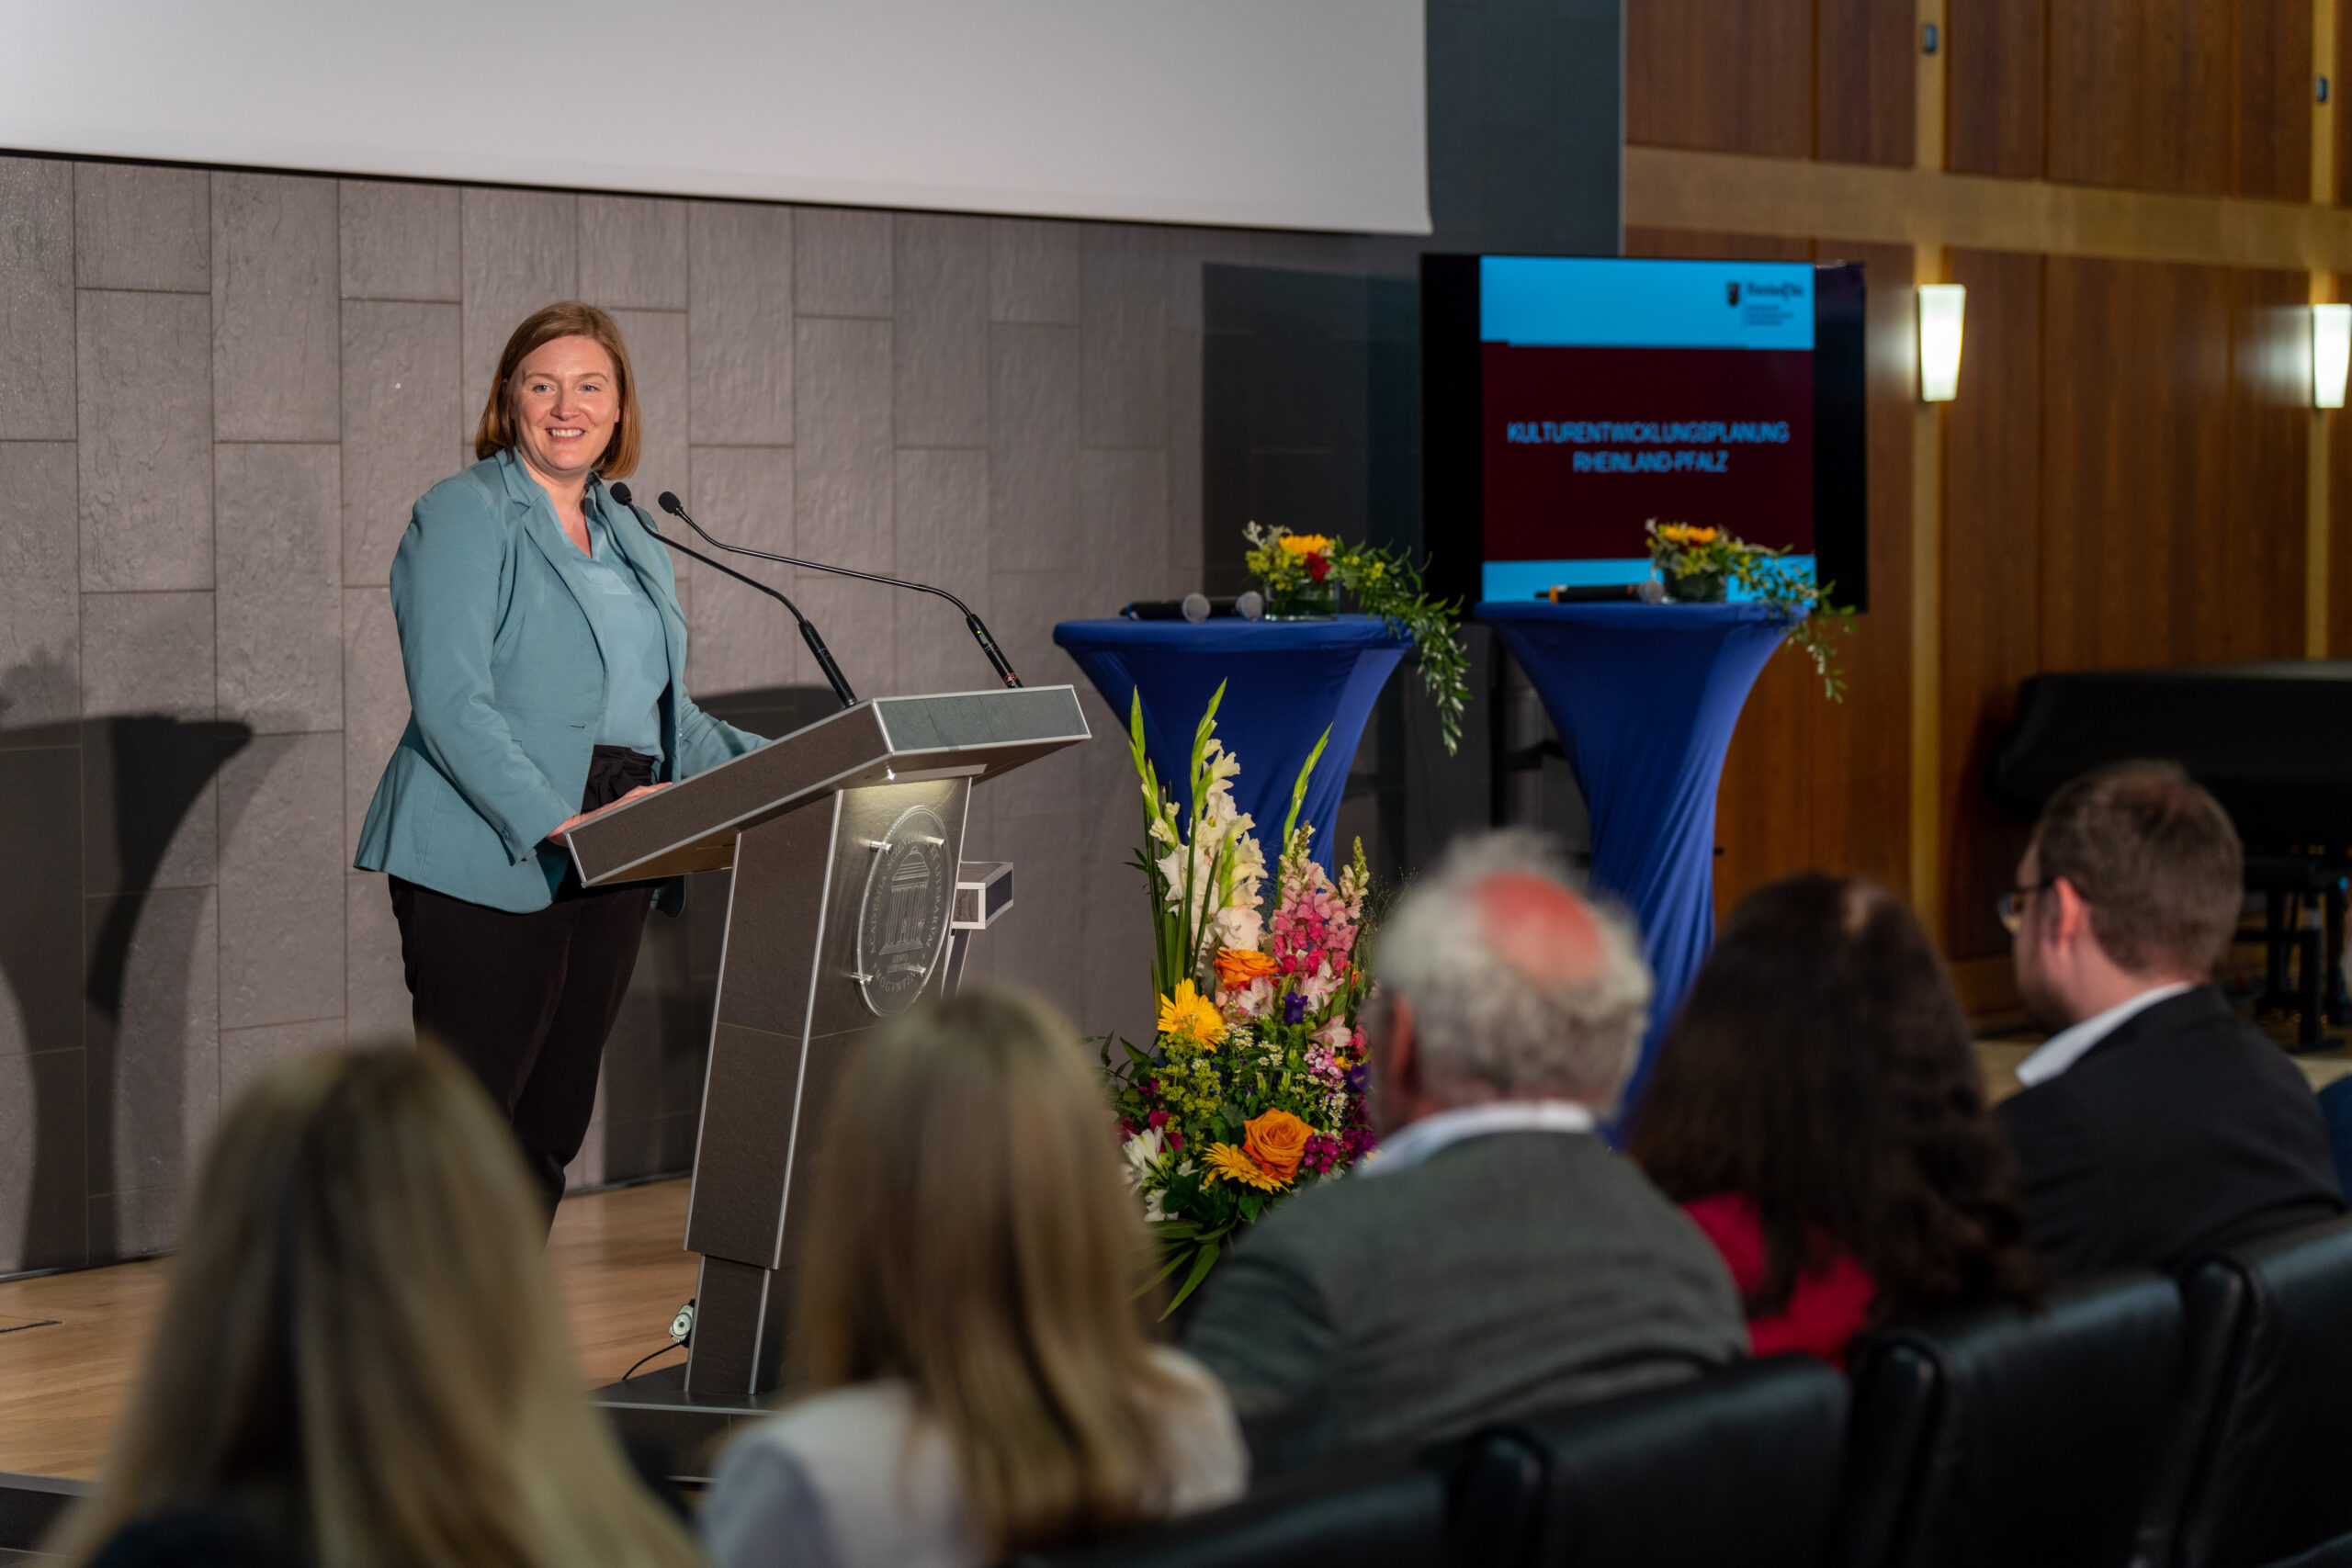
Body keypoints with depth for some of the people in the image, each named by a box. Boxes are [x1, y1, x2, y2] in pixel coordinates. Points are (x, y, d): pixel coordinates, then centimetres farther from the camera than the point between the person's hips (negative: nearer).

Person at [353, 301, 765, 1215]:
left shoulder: (633, 544, 19)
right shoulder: (463, 516, -4)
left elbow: (667, 714, 22)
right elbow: (450, 702, -14)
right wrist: (555, 823, -23)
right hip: (490, 861, -7)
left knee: (552, 1125, 8)